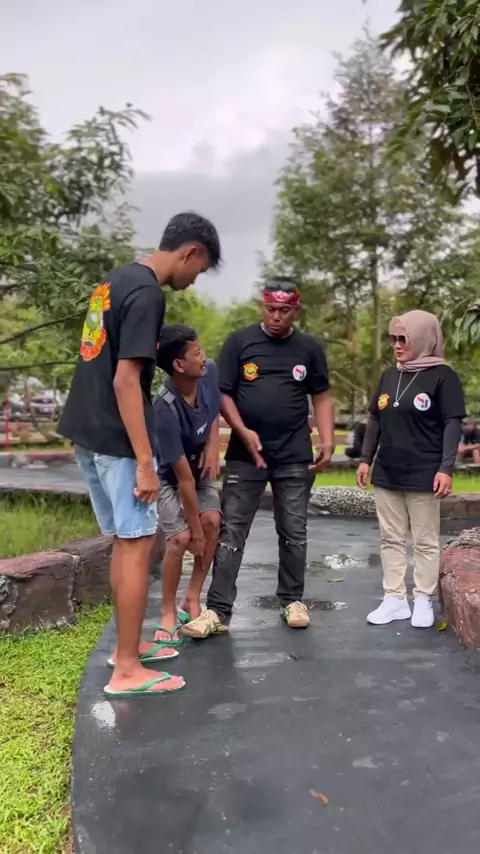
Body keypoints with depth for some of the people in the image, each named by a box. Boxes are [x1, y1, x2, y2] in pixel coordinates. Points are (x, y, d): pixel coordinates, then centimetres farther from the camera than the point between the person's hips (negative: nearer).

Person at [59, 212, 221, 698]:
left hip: (86, 430, 10)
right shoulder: (147, 293, -16)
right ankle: (127, 670, 8)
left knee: (124, 541, 16)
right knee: (138, 544, -1)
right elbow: (125, 381, -22)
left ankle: (128, 644, 28)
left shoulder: (115, 281, 13)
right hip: (115, 438, -10)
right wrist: (145, 462, -21)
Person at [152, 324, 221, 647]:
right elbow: (184, 477, -31)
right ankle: (168, 614, 5)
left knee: (213, 521, -10)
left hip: (200, 464, 5)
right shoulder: (166, 411, -38)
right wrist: (195, 529, -22)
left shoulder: (210, 371, -22)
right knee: (181, 538, -16)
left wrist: (213, 447, -12)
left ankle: (192, 601, 8)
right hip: (168, 475, -5)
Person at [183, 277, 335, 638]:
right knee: (231, 531, 0)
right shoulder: (239, 342, 0)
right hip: (245, 454, -1)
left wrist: (327, 443, -2)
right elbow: (223, 393, -1)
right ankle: (218, 610, 5)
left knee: (294, 533, 10)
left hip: (295, 457, 2)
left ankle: (292, 600, 26)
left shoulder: (310, 348, 5)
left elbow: (321, 397, 10)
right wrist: (244, 431, -15)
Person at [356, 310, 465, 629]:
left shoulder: (442, 375, -6)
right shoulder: (390, 375, 11)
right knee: (392, 539, 11)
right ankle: (395, 599, 21)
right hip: (387, 474, 6)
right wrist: (366, 459, 11)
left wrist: (446, 468, -15)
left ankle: (424, 601, 19)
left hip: (424, 475, -6)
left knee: (425, 541, 6)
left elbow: (453, 424, -9)